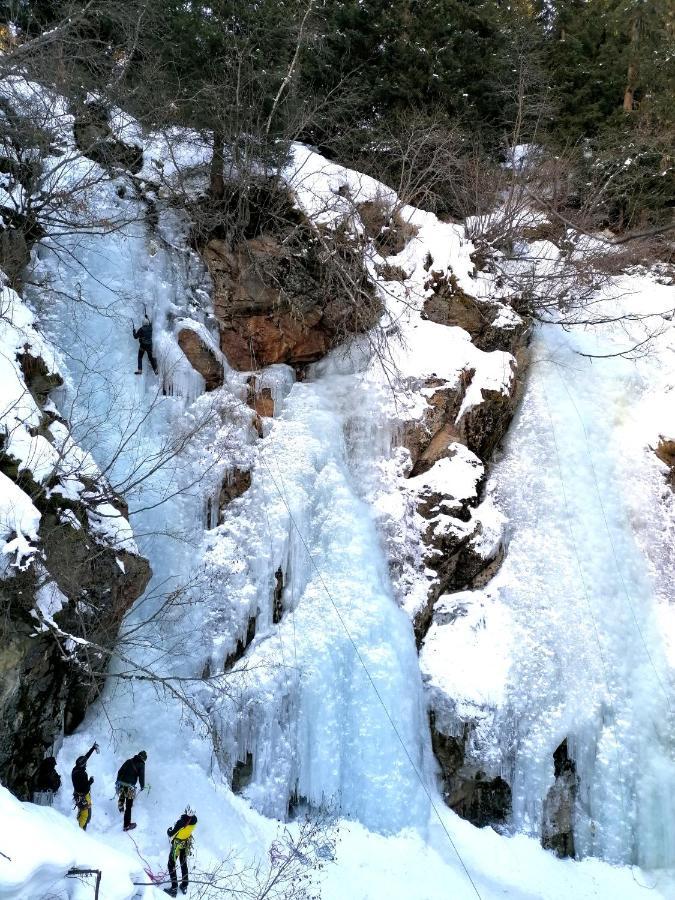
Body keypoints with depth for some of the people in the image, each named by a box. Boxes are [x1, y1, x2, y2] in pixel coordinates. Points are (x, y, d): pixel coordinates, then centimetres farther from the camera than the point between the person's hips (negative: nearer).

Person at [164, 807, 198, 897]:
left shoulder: (181, 822, -38)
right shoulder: (194, 819, -20)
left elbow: (171, 834, -23)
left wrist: (169, 830, -3)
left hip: (177, 844, -6)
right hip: (187, 843, 6)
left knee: (171, 865, 12)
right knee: (184, 864, 23)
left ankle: (174, 888, 15)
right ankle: (184, 886, 34)